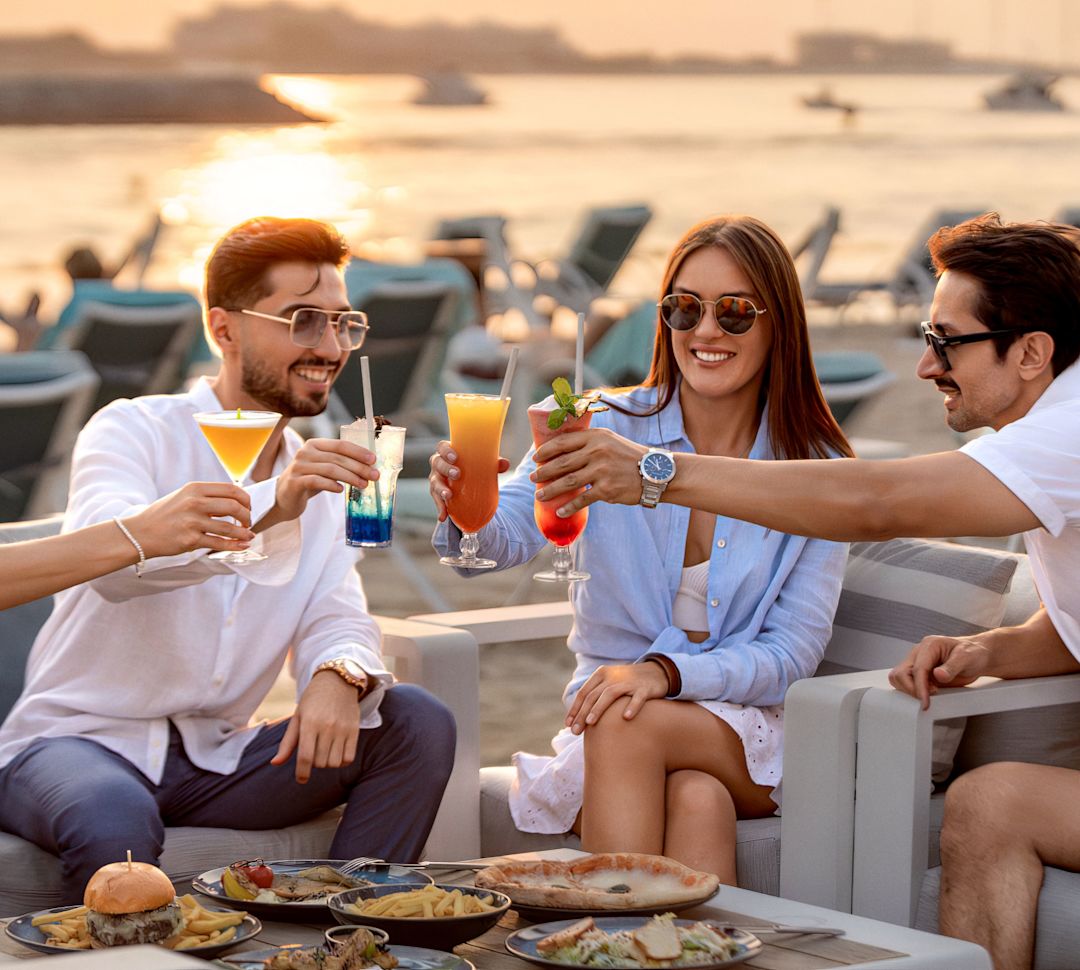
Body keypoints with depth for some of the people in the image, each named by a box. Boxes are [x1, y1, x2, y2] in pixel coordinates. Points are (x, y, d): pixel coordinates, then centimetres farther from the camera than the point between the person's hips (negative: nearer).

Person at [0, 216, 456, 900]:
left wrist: (339, 676, -22)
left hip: (214, 760, 6)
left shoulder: (316, 478, 12)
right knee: (115, 818, -40)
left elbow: (338, 618, 4)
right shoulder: (133, 430, -9)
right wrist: (266, 506, -45)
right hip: (81, 739, -6)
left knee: (417, 725, -11)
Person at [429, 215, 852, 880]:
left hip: (754, 738, 0)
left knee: (625, 724, -33)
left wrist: (667, 672, -21)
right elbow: (510, 532, -16)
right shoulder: (607, 429, 0)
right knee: (695, 798, -34)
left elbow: (792, 652, -4)